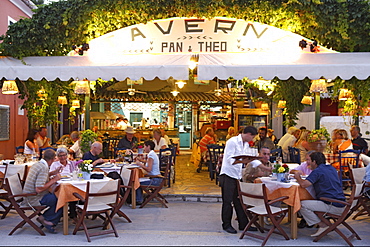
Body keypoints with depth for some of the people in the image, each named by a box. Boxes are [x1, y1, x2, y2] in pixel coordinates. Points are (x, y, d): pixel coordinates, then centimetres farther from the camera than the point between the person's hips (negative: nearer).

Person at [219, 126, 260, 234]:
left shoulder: (246, 144, 15)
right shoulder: (232, 142, -13)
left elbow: (250, 159, 19)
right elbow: (229, 159, -20)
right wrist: (242, 161, -35)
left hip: (238, 176, 8)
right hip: (228, 175, -8)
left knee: (239, 201, 11)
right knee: (227, 201, 0)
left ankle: (243, 224, 18)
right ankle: (226, 225, 10)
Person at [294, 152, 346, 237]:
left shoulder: (318, 171, -11)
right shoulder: (331, 168, 15)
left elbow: (303, 184, -20)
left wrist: (298, 177, 3)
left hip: (332, 206, -9)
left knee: (302, 205, -10)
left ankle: (322, 225, -5)